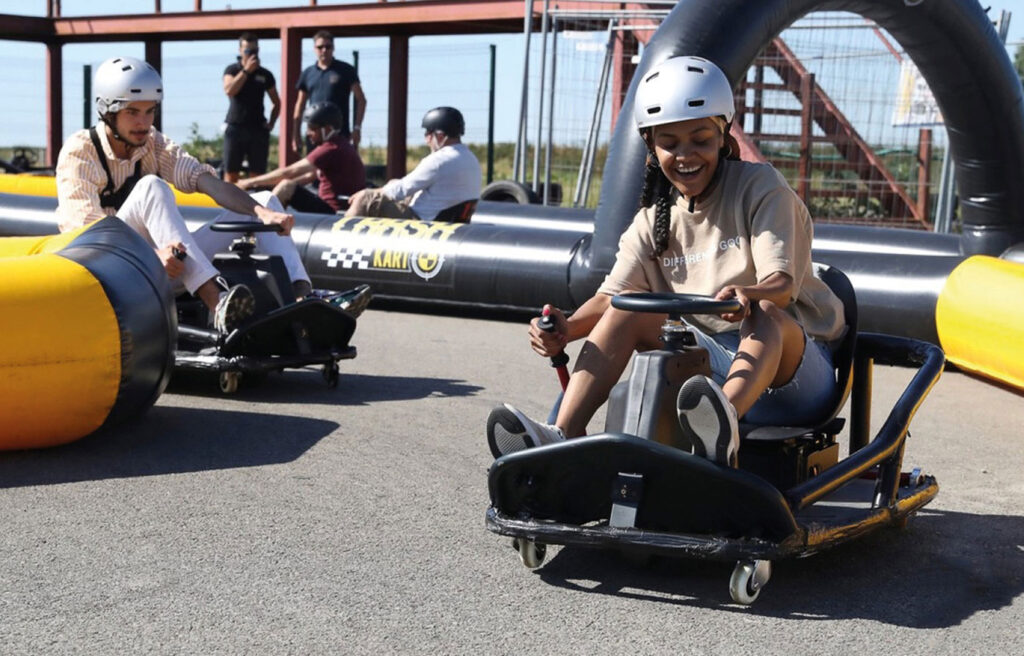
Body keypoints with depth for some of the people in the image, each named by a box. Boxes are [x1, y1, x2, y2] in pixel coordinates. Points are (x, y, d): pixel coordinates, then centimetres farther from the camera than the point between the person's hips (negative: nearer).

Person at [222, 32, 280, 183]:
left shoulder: (265, 74, 9)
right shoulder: (232, 70, 5)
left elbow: (276, 102, 18)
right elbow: (229, 90, -15)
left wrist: (271, 123, 5)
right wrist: (246, 70, -14)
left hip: (258, 129, 1)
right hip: (235, 127, -1)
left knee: (257, 174, -1)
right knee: (230, 173, -3)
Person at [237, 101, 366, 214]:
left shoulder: (332, 150, -19)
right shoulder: (338, 146, 15)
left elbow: (289, 173, -19)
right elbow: (309, 176, 16)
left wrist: (251, 182, -11)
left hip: (334, 212, -11)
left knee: (287, 187, -17)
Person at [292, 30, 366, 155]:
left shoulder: (346, 71, 1)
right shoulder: (307, 73, 11)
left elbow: (361, 99, 0)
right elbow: (300, 104, 15)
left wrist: (357, 127, -9)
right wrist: (296, 133, 9)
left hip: (339, 133, -4)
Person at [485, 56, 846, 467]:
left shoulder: (760, 187, -4)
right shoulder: (654, 221, 10)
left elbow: (782, 284, -18)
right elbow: (610, 295, -2)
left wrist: (745, 293, -42)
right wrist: (567, 327, -24)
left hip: (790, 359, -4)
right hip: (712, 358, 4)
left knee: (764, 312, -36)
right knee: (631, 305, -15)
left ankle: (724, 428, -66)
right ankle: (561, 438, -31)